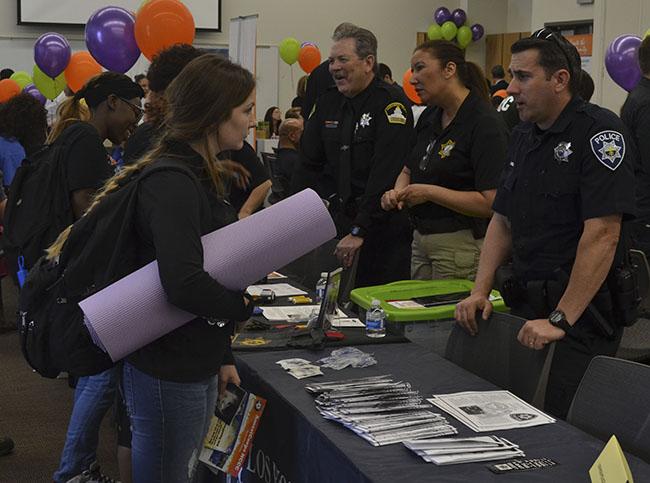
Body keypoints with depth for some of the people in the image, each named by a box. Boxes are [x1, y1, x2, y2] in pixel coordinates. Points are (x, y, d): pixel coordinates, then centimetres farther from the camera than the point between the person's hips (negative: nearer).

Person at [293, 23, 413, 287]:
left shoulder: (391, 104, -12)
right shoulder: (328, 102, 11)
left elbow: (386, 175, -21)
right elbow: (308, 163, 14)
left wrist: (360, 231, -25)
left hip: (382, 225, -6)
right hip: (340, 220, 6)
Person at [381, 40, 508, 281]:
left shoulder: (485, 124, -16)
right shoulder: (429, 117, 10)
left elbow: (491, 202, -22)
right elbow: (408, 170, 22)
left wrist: (430, 192, -19)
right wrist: (397, 192, -1)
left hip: (461, 245, -8)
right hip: (421, 240, 8)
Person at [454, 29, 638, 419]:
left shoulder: (599, 132, -13)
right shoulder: (523, 137, 12)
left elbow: (602, 234, -20)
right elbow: (502, 221, 17)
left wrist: (560, 320, -22)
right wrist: (481, 292, 4)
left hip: (584, 310, -7)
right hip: (526, 303, 8)